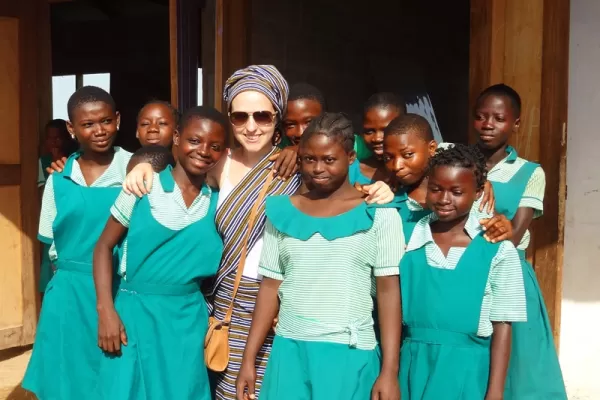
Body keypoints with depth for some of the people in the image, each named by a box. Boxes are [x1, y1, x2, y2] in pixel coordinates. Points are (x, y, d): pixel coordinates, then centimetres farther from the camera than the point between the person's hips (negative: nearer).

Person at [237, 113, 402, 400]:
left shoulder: (378, 213, -3)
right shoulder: (282, 212, 5)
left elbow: (388, 290, -5)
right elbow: (271, 286, 7)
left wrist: (390, 371, -8)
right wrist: (249, 359, 6)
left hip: (350, 353, -2)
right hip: (289, 349, 3)